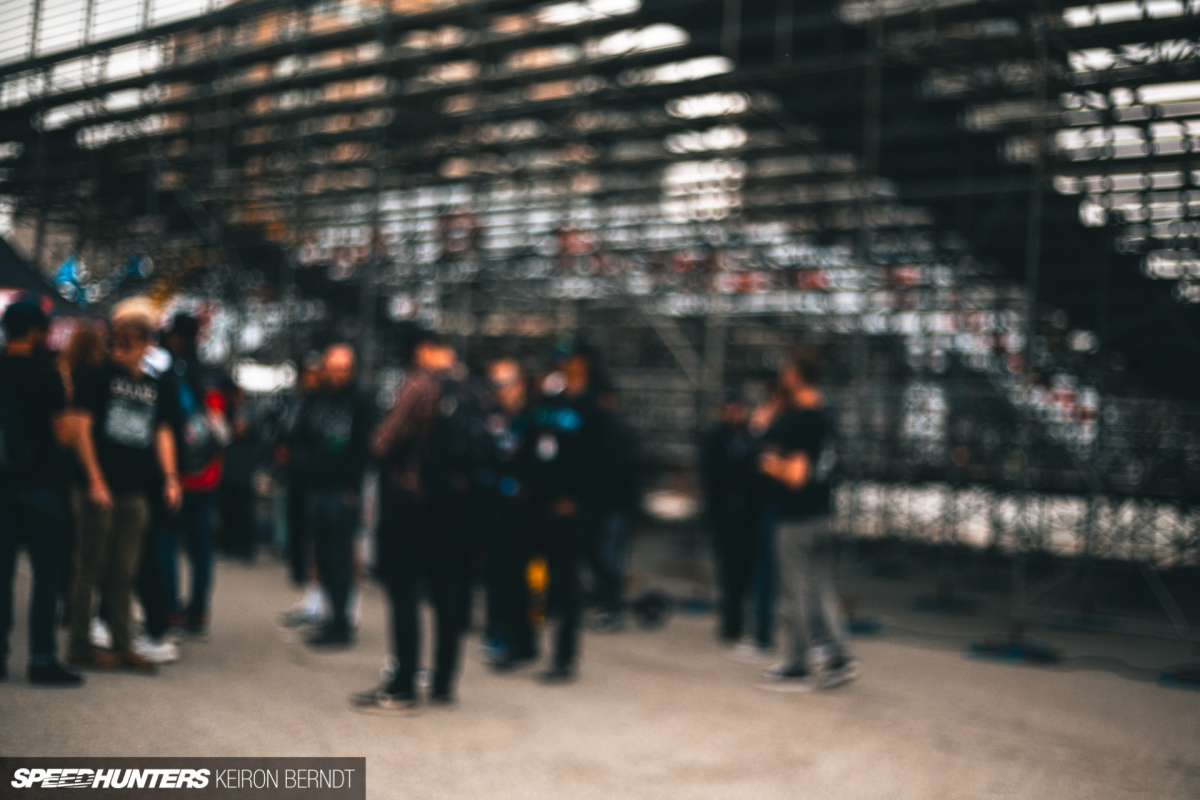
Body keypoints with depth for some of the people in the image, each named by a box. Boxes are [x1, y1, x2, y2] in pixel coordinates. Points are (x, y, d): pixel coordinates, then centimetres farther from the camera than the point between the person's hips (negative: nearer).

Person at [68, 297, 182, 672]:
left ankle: (121, 645, 17)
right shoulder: (99, 378, -2)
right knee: (91, 568, 1)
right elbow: (82, 428, -7)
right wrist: (95, 481, -12)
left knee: (123, 573, 11)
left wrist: (170, 478, 1)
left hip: (135, 492, 5)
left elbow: (162, 432, 13)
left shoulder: (154, 388, 11)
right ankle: (80, 645, 10)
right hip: (99, 490, -5)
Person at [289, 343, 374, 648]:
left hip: (344, 493, -6)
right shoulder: (316, 401, 13)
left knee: (340, 557, -5)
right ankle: (338, 618, 22)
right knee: (324, 557, 10)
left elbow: (362, 451, -8)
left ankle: (340, 625, 0)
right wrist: (305, 464, 2)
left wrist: (352, 489, -12)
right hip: (316, 491, 6)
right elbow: (299, 440, 19)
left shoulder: (359, 403, -3)